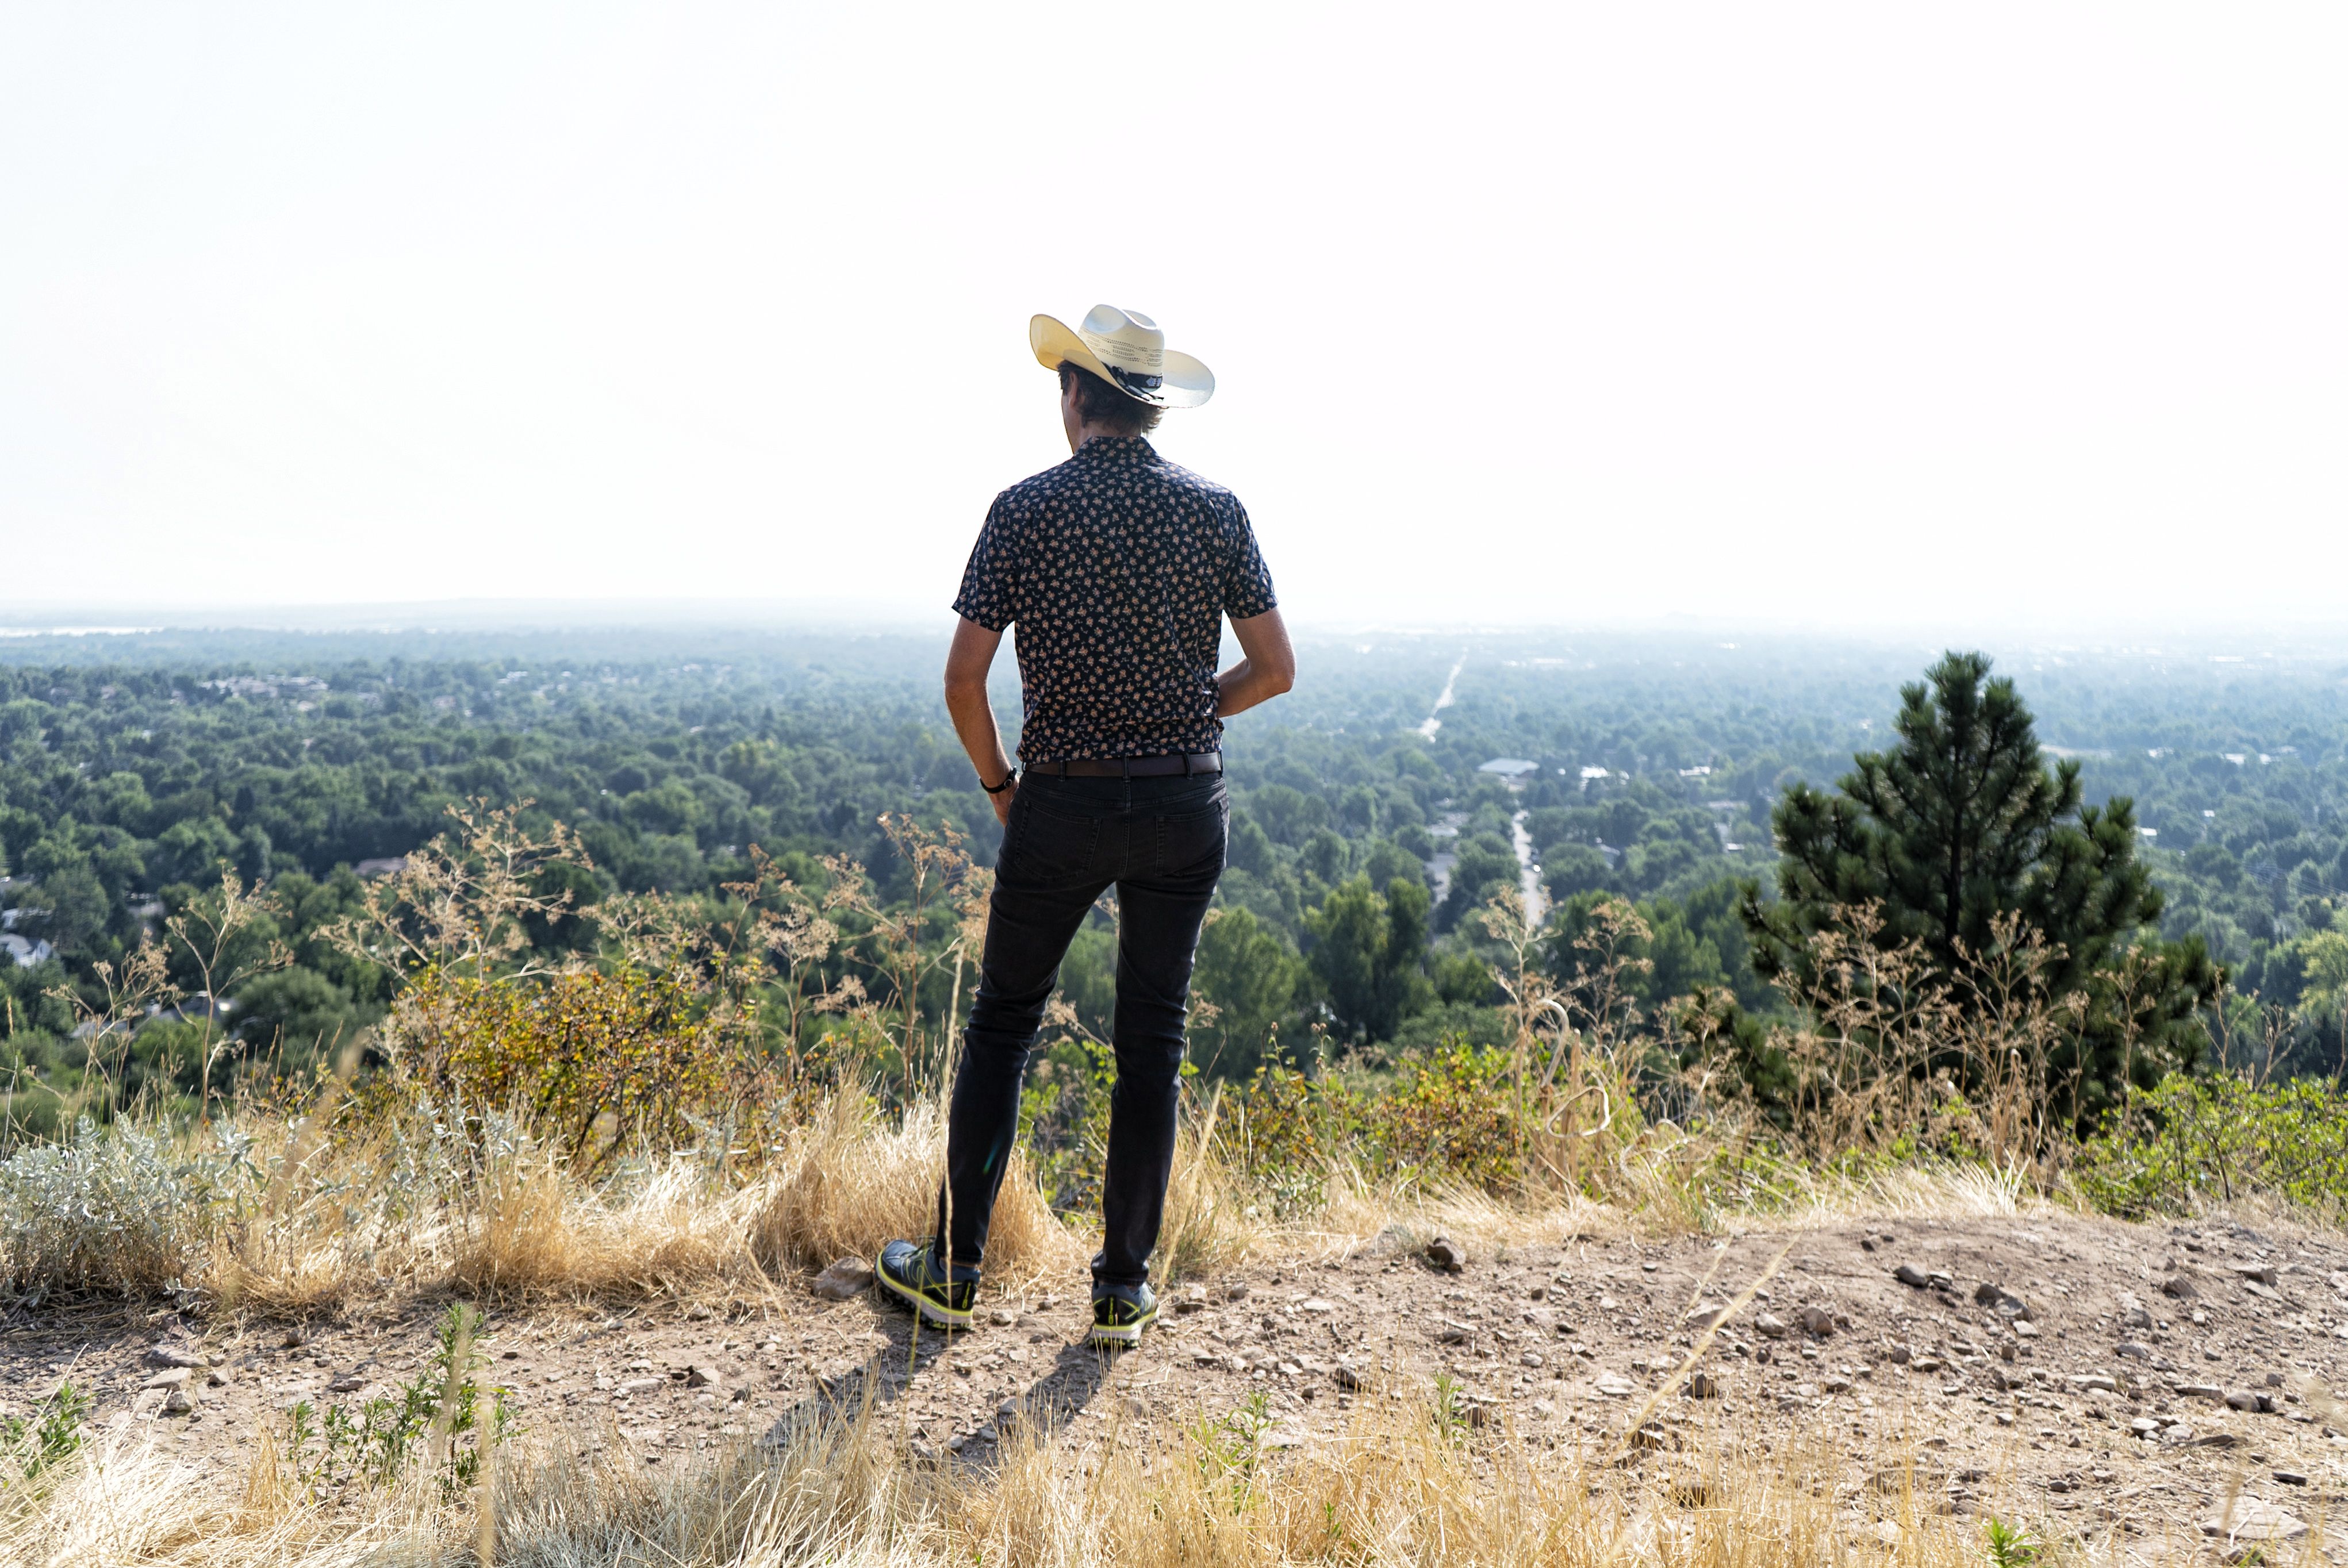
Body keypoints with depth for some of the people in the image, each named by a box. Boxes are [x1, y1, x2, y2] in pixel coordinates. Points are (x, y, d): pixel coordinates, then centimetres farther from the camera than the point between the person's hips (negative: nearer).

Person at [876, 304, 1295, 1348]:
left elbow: (963, 680, -8)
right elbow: (1275, 670, 1)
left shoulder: (1028, 508, -5)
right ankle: (1123, 1289, 16)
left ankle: (953, 1270, 18)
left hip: (1062, 802, -2)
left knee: (1001, 1025, 13)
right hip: (1186, 803, 2)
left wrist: (998, 782, 8)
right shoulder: (1216, 510, 1)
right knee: (1152, 1040, 10)